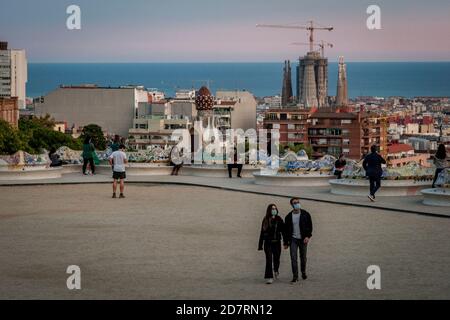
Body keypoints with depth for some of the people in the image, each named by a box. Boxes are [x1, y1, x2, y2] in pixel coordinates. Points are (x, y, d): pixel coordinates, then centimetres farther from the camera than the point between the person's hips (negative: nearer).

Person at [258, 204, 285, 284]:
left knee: (276, 258, 12)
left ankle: (276, 270, 45)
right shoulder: (265, 220, -1)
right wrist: (260, 245, 2)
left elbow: (283, 230, 0)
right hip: (268, 243, -1)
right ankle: (269, 277, -8)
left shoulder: (279, 220, 0)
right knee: (269, 259, -10)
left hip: (277, 242, 1)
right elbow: (262, 233, 3)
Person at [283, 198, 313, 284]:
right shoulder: (289, 217, 3)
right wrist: (285, 242, 7)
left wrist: (308, 236, -14)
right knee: (293, 258, -9)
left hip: (303, 239, 0)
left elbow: (310, 226, 1)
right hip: (293, 239, 0)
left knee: (303, 257, 9)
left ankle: (303, 272, 34)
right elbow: (286, 230, 8)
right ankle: (295, 276, -7)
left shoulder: (305, 214, 0)